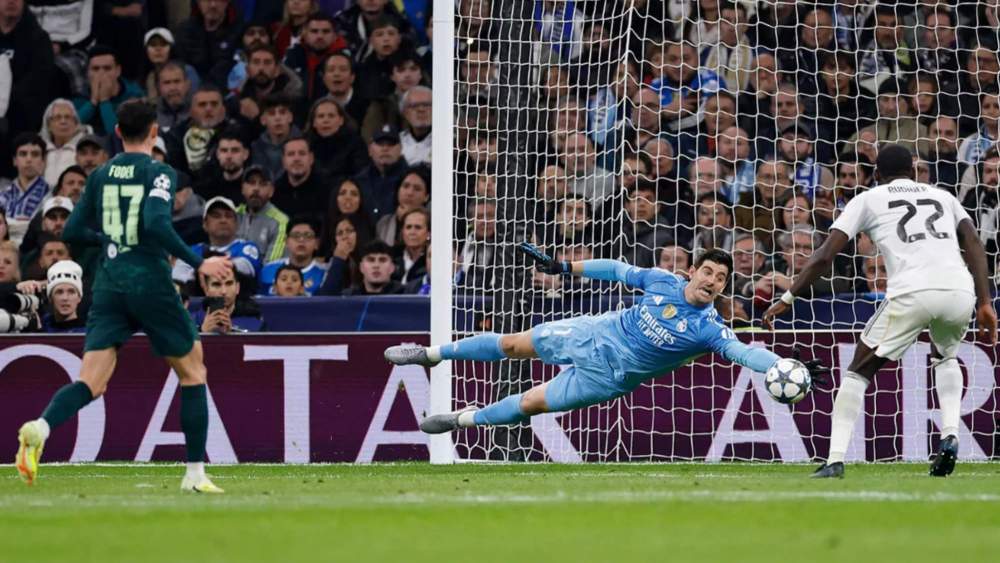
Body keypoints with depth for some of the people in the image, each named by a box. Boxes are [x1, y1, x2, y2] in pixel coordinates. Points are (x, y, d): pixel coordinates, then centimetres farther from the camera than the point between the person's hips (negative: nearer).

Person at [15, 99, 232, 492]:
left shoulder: (100, 176, 10)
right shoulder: (159, 173, -6)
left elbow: (73, 231, 14)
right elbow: (156, 224, -21)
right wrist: (198, 263, -14)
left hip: (109, 284, 4)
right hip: (150, 283, -4)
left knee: (91, 383, -2)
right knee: (192, 372, 15)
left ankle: (40, 427, -33)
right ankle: (195, 473, 12)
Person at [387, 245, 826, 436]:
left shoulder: (708, 329, -24)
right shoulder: (663, 282, -13)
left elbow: (743, 352, -37)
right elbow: (619, 270, 1)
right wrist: (564, 267, 4)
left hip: (606, 376, -2)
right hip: (594, 335, 2)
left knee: (530, 404, -1)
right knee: (513, 345, 9)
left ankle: (463, 419, 25)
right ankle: (433, 354, 31)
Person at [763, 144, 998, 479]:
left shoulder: (868, 200, 19)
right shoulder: (942, 196, 27)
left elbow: (824, 256, 11)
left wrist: (787, 299, 15)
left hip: (911, 294, -3)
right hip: (960, 293, 3)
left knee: (858, 372, 13)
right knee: (946, 357, 34)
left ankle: (835, 460, 1)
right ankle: (950, 436, 13)